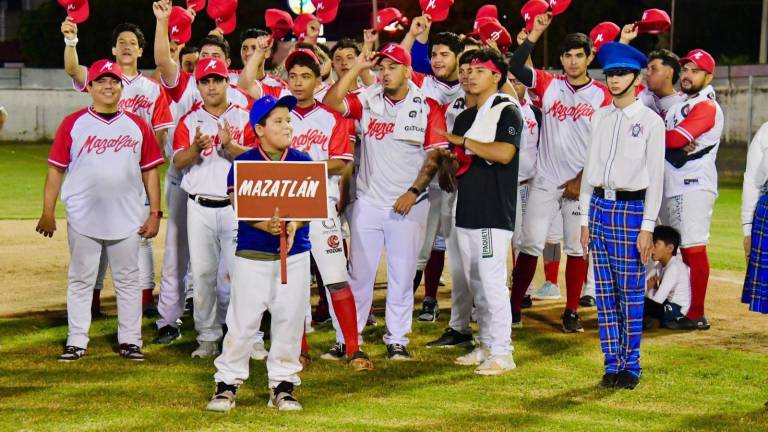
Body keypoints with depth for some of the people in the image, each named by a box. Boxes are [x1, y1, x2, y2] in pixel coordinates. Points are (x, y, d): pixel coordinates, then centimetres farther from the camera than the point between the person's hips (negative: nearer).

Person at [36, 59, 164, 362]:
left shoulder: (137, 125, 5)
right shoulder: (73, 124, 0)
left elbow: (150, 170, 8)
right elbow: (56, 169, 2)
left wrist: (155, 213, 2)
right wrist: (48, 212, -2)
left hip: (127, 220, 1)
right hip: (82, 220, -1)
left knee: (128, 280, 7)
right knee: (80, 280, 6)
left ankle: (130, 340, 14)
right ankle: (76, 341, 12)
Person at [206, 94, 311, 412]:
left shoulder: (302, 162, 4)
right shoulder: (243, 164, -2)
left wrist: (293, 225, -22)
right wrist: (265, 224, -28)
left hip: (295, 253, 2)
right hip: (251, 254, -2)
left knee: (290, 320, 4)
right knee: (243, 320, -1)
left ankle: (282, 385, 16)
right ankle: (227, 383, 11)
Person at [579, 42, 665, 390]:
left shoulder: (650, 121, -3)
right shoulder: (599, 118, 12)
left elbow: (655, 176, -5)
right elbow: (589, 169, 14)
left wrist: (647, 226, -10)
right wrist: (585, 220, 11)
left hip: (631, 208, -5)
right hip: (599, 207, 5)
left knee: (631, 294, -2)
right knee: (605, 293, 6)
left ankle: (631, 366, 7)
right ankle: (612, 364, 14)